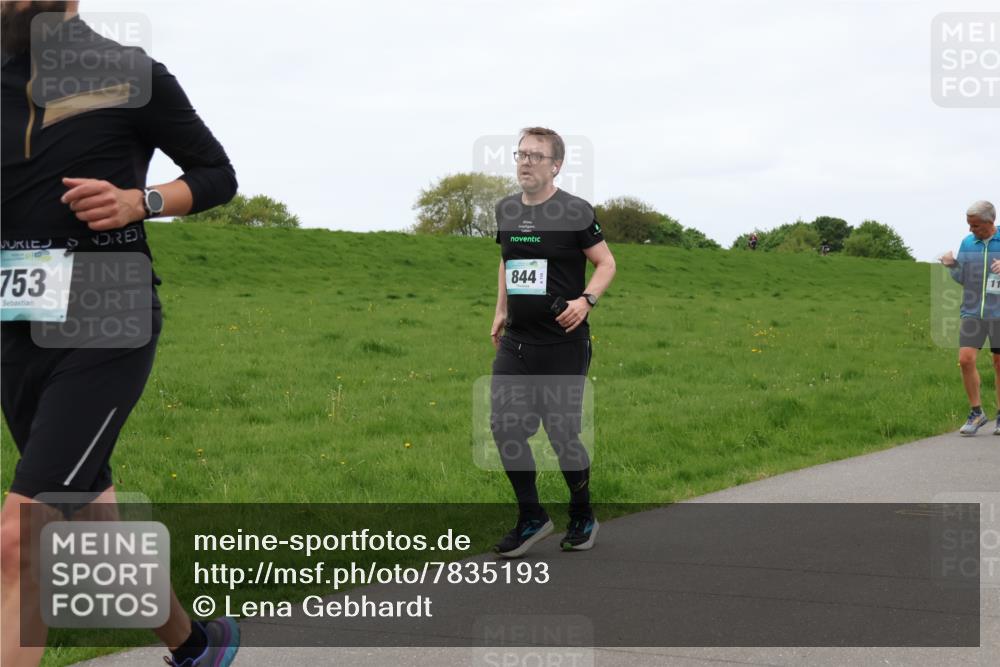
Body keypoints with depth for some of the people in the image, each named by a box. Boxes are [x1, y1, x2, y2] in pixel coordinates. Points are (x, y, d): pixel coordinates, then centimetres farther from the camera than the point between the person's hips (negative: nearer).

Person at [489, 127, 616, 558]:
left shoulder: (575, 212, -8)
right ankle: (531, 519, 14)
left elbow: (606, 263, -4)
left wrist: (586, 300, -20)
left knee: (562, 433, 0)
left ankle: (582, 518, 23)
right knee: (504, 427, -1)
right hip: (515, 341, 6)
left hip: (562, 344, -6)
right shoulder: (506, 210, 10)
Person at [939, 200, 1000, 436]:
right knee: (966, 360, -10)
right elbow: (961, 278, 11)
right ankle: (976, 413, 4)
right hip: (973, 311, 3)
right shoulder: (967, 243, 6)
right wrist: (952, 265, -9)